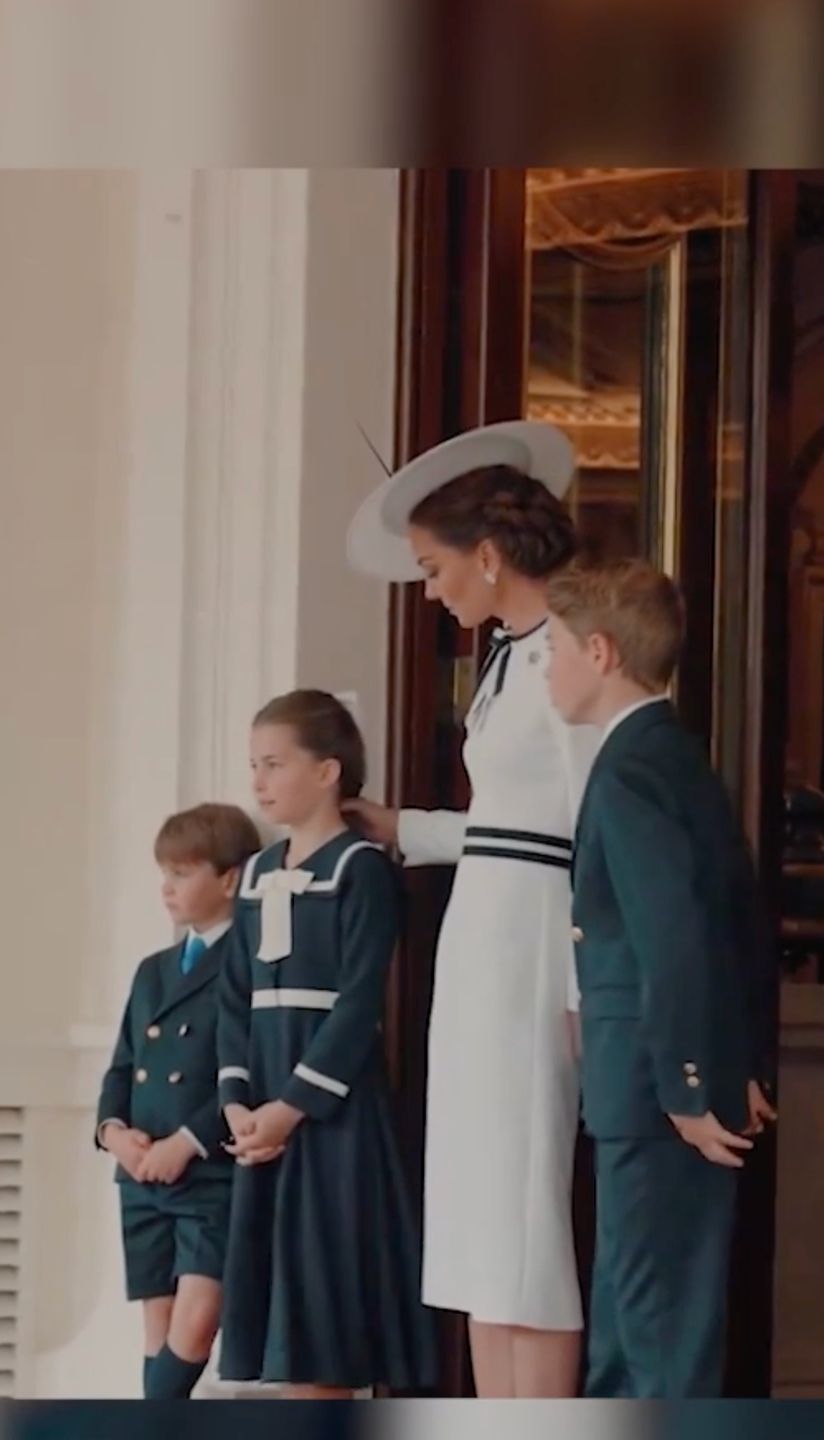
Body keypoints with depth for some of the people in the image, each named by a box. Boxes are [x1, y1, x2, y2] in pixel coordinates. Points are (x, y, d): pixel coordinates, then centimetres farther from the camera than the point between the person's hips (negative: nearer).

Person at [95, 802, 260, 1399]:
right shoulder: (152, 971, 19)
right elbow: (122, 1066, 18)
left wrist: (188, 1142, -18)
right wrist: (113, 1129, -2)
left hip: (215, 1177, -7)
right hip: (144, 1182, 7)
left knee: (193, 1328, -15)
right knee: (160, 1335, 6)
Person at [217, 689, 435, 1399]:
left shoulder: (361, 869, -7)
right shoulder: (258, 876, 15)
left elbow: (359, 1005, -14)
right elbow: (237, 999, 13)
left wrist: (293, 1105, -17)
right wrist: (237, 1100, -2)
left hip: (333, 1109, -7)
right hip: (267, 1115, 7)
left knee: (324, 1295, -7)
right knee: (278, 1284, 6)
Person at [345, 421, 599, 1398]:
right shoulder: (511, 657, 15)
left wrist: (588, 989, -18)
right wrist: (404, 834, 28)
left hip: (533, 944, -10)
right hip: (482, 937, 10)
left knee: (520, 1210, -8)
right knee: (476, 1218, 9)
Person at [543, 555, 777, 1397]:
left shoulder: (630, 770, -15)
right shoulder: (675, 758, 15)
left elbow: (673, 936, -23)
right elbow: (737, 920, 17)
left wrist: (689, 1088, -19)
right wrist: (746, 1064, 18)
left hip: (656, 1091, -10)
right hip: (669, 1084, 10)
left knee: (662, 1324, -4)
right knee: (627, 1325, 17)